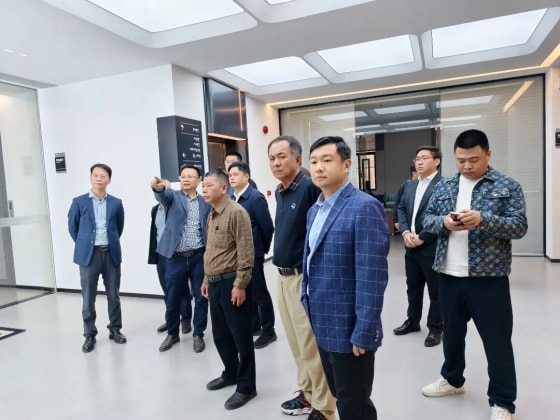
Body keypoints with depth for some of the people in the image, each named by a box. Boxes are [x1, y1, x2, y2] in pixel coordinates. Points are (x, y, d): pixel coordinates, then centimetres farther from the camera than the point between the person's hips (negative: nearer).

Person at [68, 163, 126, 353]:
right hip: (88, 254, -1)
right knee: (88, 298, 5)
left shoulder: (116, 203, 4)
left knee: (113, 295, 10)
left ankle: (115, 329, 25)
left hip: (111, 254, 1)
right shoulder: (79, 202, 0)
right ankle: (89, 335, 18)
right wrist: (84, 244, 10)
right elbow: (72, 227, 8)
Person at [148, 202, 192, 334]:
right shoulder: (155, 210, 12)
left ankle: (185, 320, 16)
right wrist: (153, 253, 14)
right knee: (167, 290, 12)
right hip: (161, 255, 6)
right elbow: (154, 231, 18)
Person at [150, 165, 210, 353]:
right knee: (172, 299, 10)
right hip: (175, 258, -1)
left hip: (199, 257, 1)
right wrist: (159, 187, -45)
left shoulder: (205, 202, 7)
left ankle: (198, 334, 25)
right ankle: (172, 333, 32)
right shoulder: (173, 196, 2)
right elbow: (162, 196, -21)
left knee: (201, 298, 7)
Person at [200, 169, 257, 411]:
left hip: (231, 283, -9)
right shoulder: (211, 215, 14)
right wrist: (207, 280, 20)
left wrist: (240, 284, -20)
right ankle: (230, 374, 40)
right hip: (215, 283, 9)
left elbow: (246, 252, -19)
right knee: (220, 334, 20)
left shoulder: (236, 212, -15)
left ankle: (246, 386, 19)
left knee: (241, 336, 3)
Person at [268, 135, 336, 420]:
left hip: (305, 277, -9)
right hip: (284, 276, 9)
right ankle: (307, 393, 40)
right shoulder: (279, 192, 10)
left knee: (312, 346, 4)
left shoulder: (311, 188, -18)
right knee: (297, 344, 21)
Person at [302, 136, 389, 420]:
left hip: (349, 330, -7)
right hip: (322, 325, 8)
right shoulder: (314, 210, 10)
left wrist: (363, 332, -20)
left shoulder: (365, 208, -18)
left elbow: (372, 276, -21)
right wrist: (309, 306, 13)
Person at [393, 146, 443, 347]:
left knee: (435, 290, 8)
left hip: (431, 247, -7)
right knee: (413, 286, 19)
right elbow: (401, 209, 13)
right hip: (411, 246, 7)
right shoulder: (410, 185, 13)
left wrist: (422, 238, -17)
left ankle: (435, 328, 23)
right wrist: (406, 232, -4)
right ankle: (412, 321, 35)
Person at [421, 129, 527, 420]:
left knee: (497, 340, 7)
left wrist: (483, 219, -27)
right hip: (449, 276, 4)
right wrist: (443, 222, -16)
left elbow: (519, 226, -10)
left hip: (488, 278, -4)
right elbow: (427, 219, 7)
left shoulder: (508, 187, -3)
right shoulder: (444, 186, 8)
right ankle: (452, 379, 40)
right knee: (451, 331, 19)